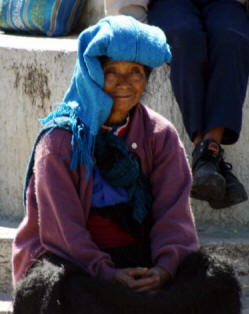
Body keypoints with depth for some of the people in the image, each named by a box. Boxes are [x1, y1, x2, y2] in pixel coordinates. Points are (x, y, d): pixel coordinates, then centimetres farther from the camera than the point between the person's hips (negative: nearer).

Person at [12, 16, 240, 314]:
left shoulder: (161, 135, 6)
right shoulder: (61, 138, -4)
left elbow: (174, 214, -3)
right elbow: (61, 225, -11)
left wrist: (165, 267, -23)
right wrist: (105, 273, -26)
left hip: (140, 258, 3)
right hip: (70, 260, -3)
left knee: (217, 280, -23)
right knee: (54, 289, -37)